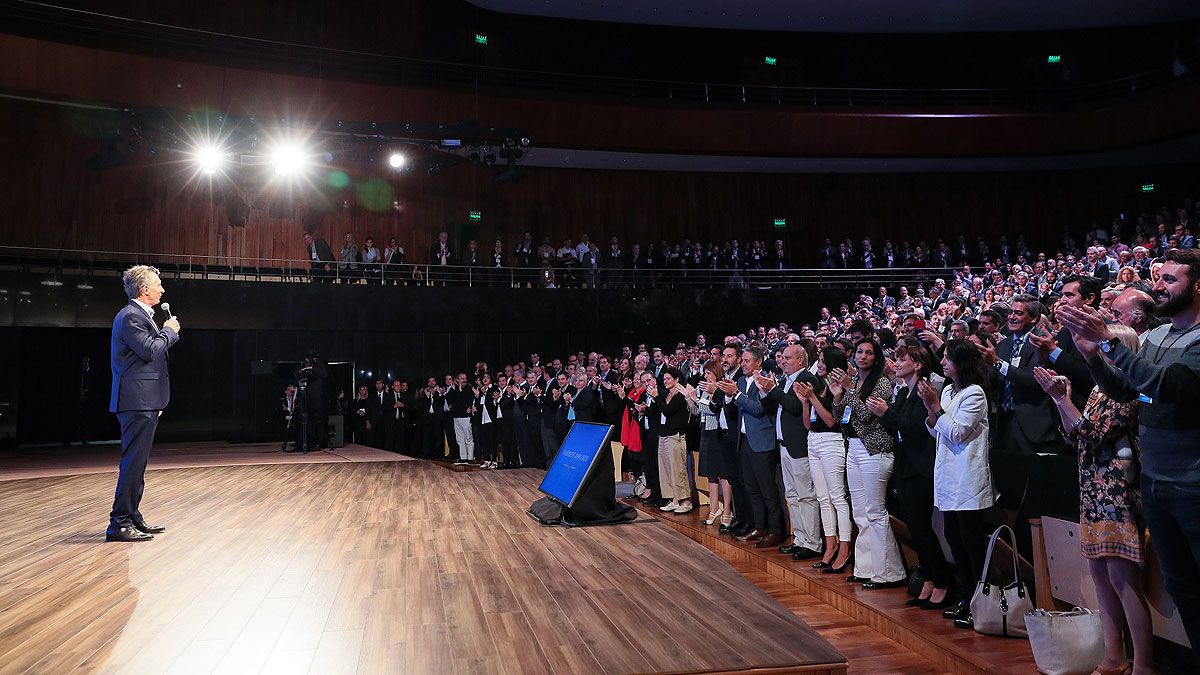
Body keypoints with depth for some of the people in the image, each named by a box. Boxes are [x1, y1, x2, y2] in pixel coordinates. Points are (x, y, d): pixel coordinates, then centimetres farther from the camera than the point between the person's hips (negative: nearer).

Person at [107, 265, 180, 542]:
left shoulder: (140, 315, 19)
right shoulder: (130, 316, -13)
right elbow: (150, 351, -21)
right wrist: (168, 331, -7)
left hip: (144, 401, 11)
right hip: (137, 401, -11)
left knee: (137, 462, 15)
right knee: (134, 462, -9)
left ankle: (132, 517, 24)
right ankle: (119, 523, -4)